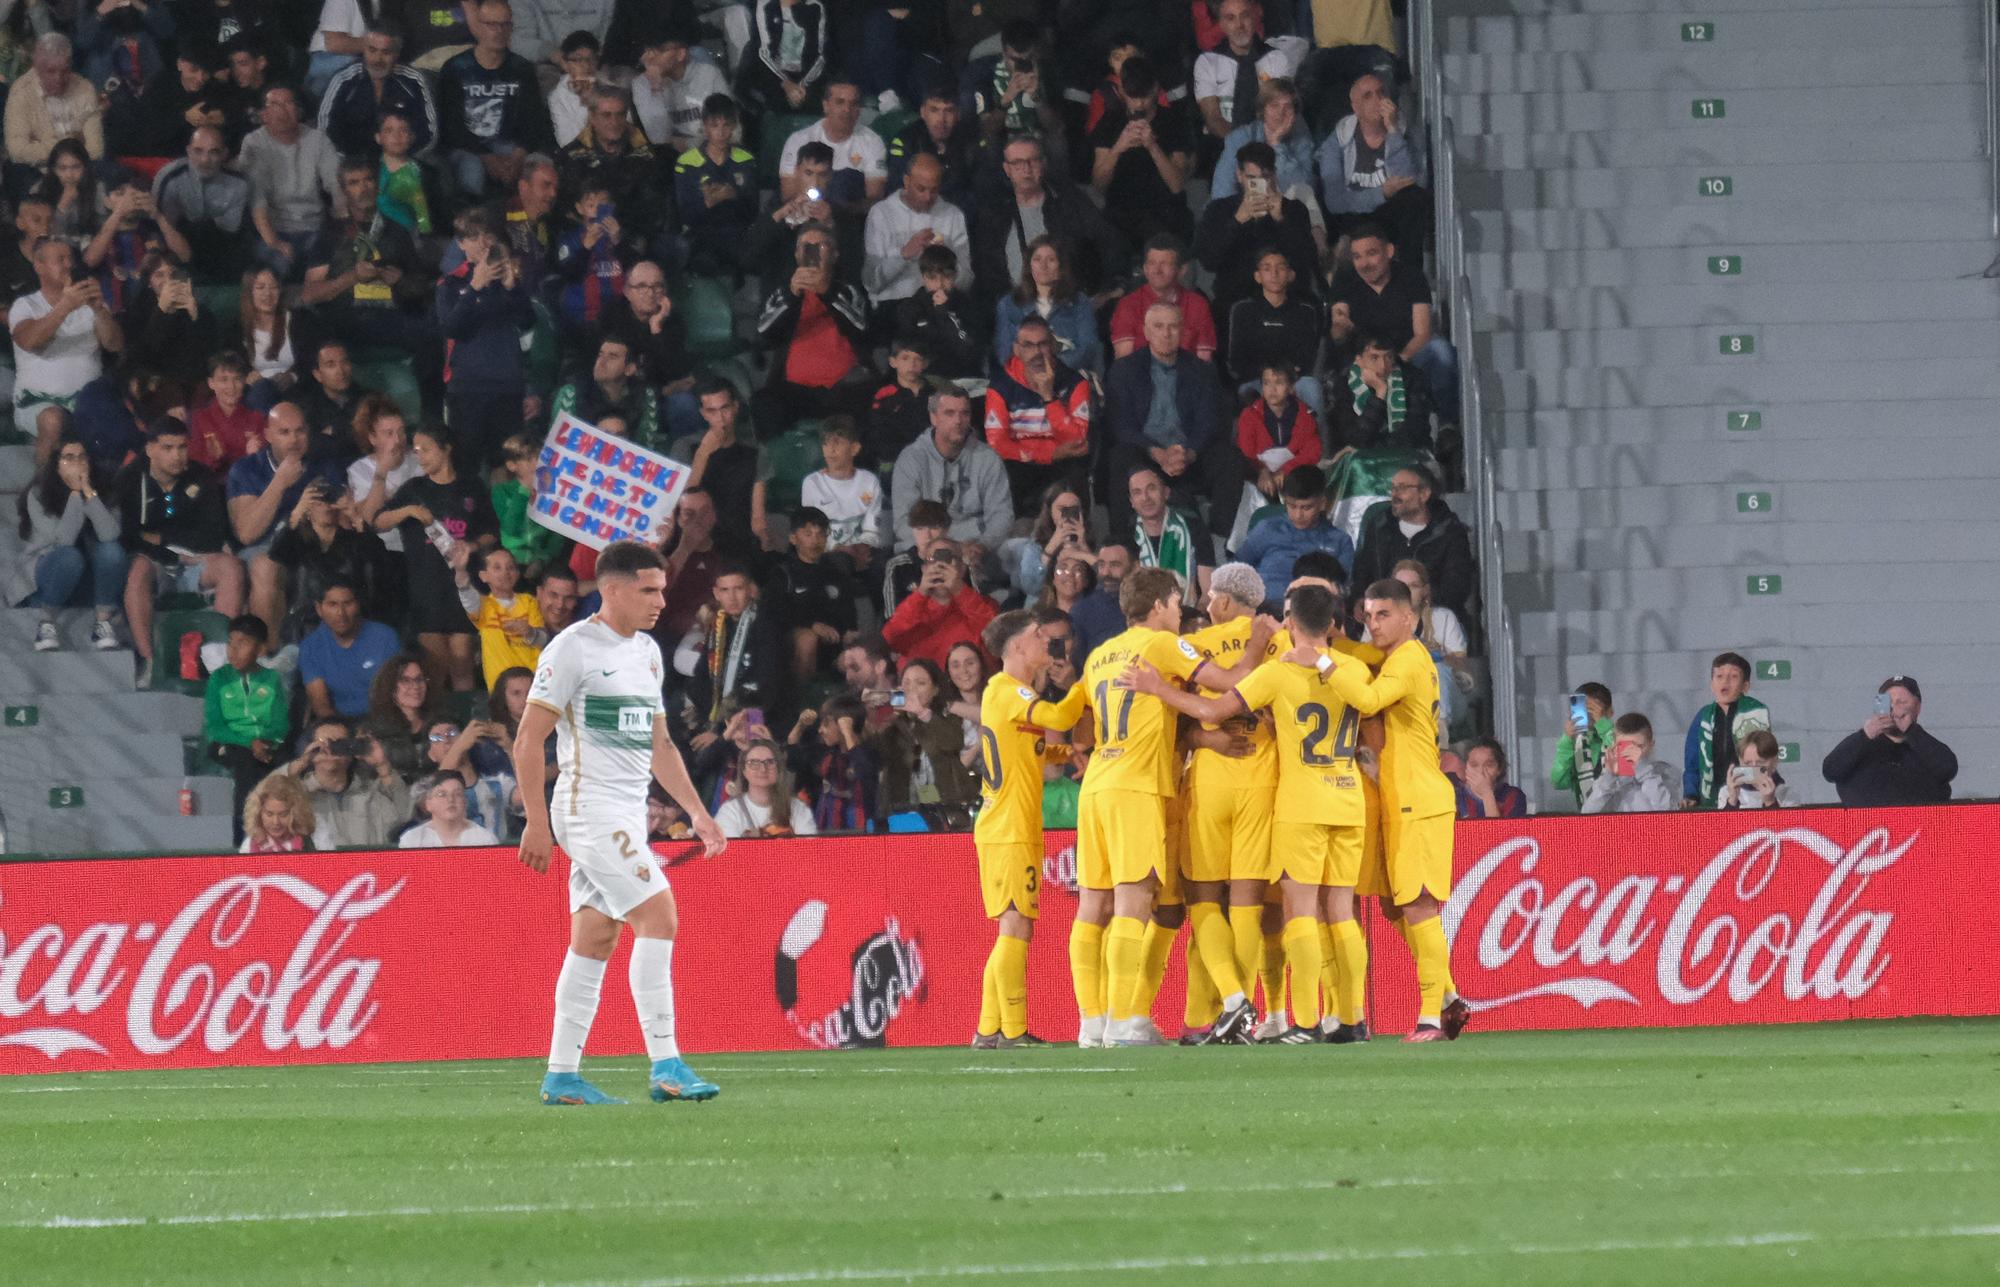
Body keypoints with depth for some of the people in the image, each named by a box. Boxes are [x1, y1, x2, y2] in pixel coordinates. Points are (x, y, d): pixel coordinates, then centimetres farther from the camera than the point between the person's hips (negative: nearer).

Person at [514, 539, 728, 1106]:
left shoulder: (647, 652, 17)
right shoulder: (573, 648, -9)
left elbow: (659, 745, 24)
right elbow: (528, 741, -10)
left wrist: (697, 812, 17)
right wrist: (537, 822, -14)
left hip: (628, 817, 9)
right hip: (591, 808, -9)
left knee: (595, 940, 8)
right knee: (658, 915, -17)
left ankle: (561, 1077, 11)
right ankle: (665, 1066, -19)